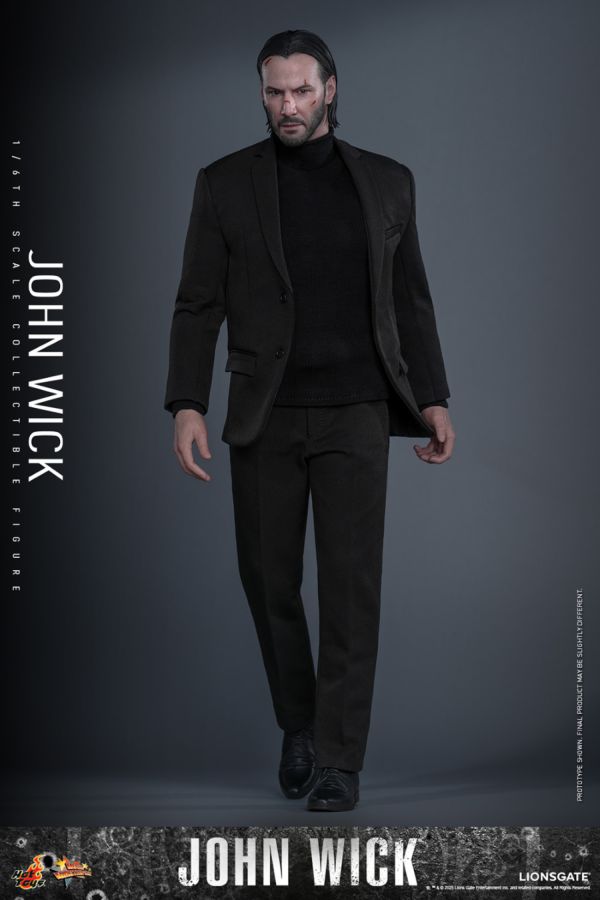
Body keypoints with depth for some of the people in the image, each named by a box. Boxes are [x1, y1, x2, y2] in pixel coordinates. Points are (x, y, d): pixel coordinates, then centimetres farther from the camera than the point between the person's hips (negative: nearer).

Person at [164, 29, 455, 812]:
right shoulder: (224, 183, 2)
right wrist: (187, 406, -11)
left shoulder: (387, 181, 6)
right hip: (265, 416, 0)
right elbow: (198, 305, -1)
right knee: (269, 580, 7)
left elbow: (411, 302, 9)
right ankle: (298, 725, 30)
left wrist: (433, 401, 2)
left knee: (351, 585, -7)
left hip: (354, 414, 0)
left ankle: (339, 760, -1)